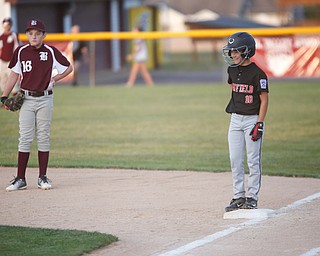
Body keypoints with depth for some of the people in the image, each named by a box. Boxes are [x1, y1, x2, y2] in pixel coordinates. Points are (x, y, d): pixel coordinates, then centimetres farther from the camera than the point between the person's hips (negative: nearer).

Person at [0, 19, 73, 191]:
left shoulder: (51, 52, -1)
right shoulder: (20, 52, 2)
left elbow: (68, 68, 11)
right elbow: (14, 75, 7)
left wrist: (53, 80, 0)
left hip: (45, 99, 0)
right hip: (26, 99, 0)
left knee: (43, 138, 4)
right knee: (25, 138, -2)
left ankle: (43, 177, 10)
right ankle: (20, 179, -1)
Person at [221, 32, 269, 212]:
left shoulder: (257, 73, -13)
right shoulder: (233, 70, 6)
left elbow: (264, 99, -12)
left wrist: (259, 124, -17)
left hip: (253, 119, -6)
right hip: (236, 119, 7)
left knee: (253, 161, -1)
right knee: (235, 160, 5)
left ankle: (252, 197, 5)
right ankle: (238, 197, 11)